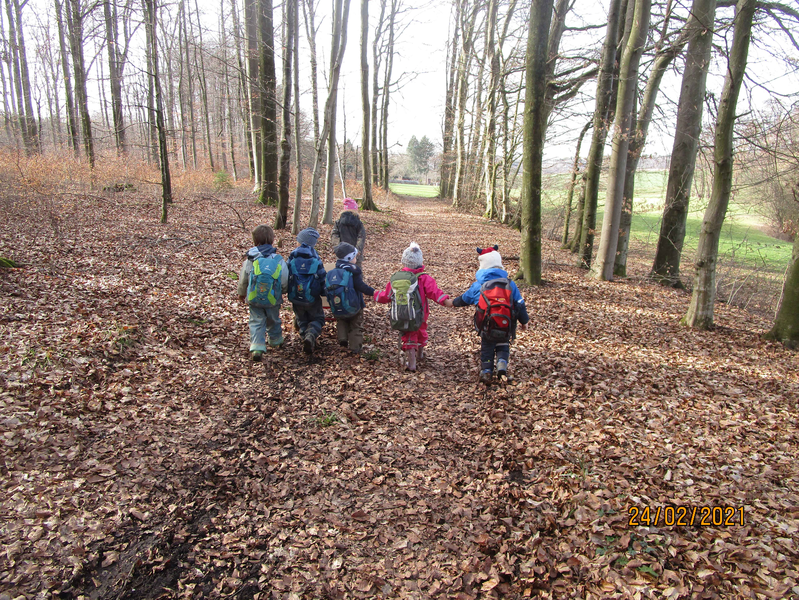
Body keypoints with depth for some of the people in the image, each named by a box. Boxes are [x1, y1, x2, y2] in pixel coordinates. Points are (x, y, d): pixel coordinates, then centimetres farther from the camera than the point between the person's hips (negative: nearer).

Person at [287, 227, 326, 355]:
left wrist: (288, 291, 16)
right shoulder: (315, 259, -9)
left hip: (296, 298, 2)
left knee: (301, 320, 24)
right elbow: (322, 279, -5)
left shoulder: (292, 258, -5)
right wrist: (324, 293, 11)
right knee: (317, 319, 12)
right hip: (312, 298, -2)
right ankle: (310, 336, -16)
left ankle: (305, 336, 5)